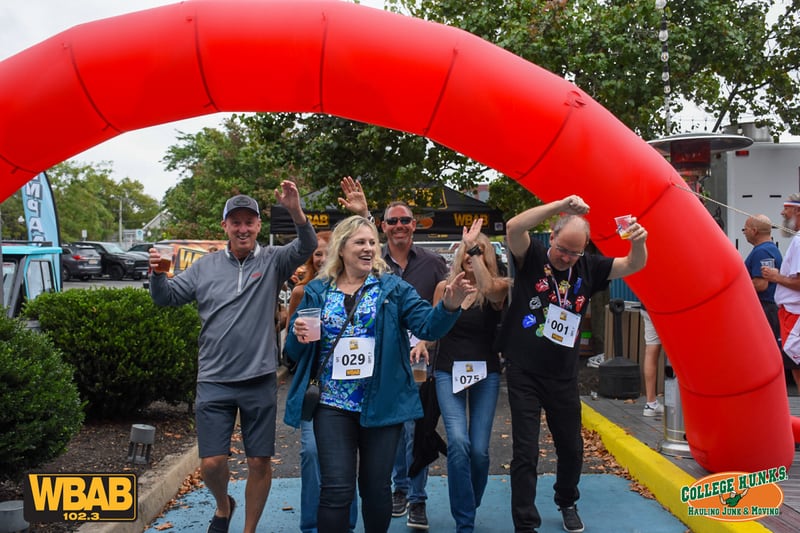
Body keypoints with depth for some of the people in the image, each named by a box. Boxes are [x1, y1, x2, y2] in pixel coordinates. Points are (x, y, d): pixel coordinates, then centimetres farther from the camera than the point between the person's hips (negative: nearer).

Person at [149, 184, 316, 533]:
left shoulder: (272, 261, -1)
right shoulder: (205, 266, 6)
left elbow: (307, 247, -17)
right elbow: (167, 297, 9)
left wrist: (296, 212, -37)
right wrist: (157, 274, -13)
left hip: (260, 382, -1)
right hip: (214, 382, 1)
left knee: (259, 463, 7)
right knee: (211, 463, 1)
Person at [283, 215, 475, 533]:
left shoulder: (393, 288, 1)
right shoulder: (317, 291, 4)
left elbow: (428, 326, -10)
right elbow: (296, 351, 9)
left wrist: (449, 305, -30)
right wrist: (299, 336, -15)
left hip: (382, 404, 0)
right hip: (333, 404, 0)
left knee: (377, 486, 11)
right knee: (337, 488, -3)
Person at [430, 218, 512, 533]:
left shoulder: (497, 287, -3)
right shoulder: (445, 286, 3)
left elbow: (490, 291, -28)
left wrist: (474, 248, -26)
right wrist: (422, 342, -7)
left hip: (485, 372, 0)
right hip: (448, 371, 1)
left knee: (479, 450, -1)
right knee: (458, 442, -19)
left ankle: (470, 507, 30)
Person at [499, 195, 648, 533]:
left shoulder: (587, 268, 0)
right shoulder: (532, 257, -10)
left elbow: (633, 266, -3)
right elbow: (514, 228, -27)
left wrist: (638, 243, -27)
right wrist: (561, 205, -35)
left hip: (563, 377, 4)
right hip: (524, 374, -4)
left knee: (571, 447, 18)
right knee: (525, 452, 0)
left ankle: (567, 503, 44)